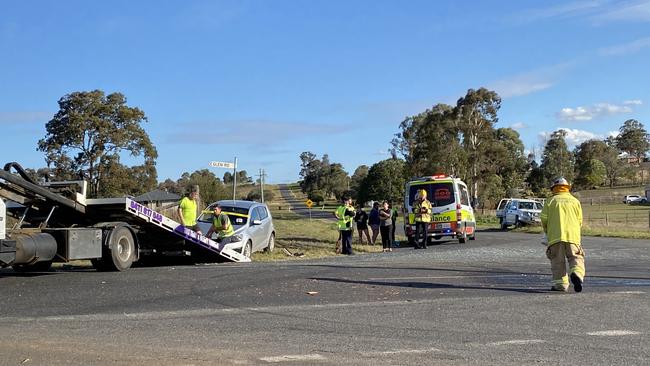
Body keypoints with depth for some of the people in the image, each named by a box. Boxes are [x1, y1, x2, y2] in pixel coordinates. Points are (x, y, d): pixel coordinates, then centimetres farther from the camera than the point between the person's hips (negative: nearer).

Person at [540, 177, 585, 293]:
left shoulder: (550, 201, 8)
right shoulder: (575, 201, 15)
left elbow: (544, 219, 2)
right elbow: (580, 221, 11)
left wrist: (548, 233, 18)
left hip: (555, 236, -1)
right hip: (573, 235, 1)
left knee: (558, 261, 5)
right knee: (576, 257, 3)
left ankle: (560, 284, 0)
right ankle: (577, 273, -25)